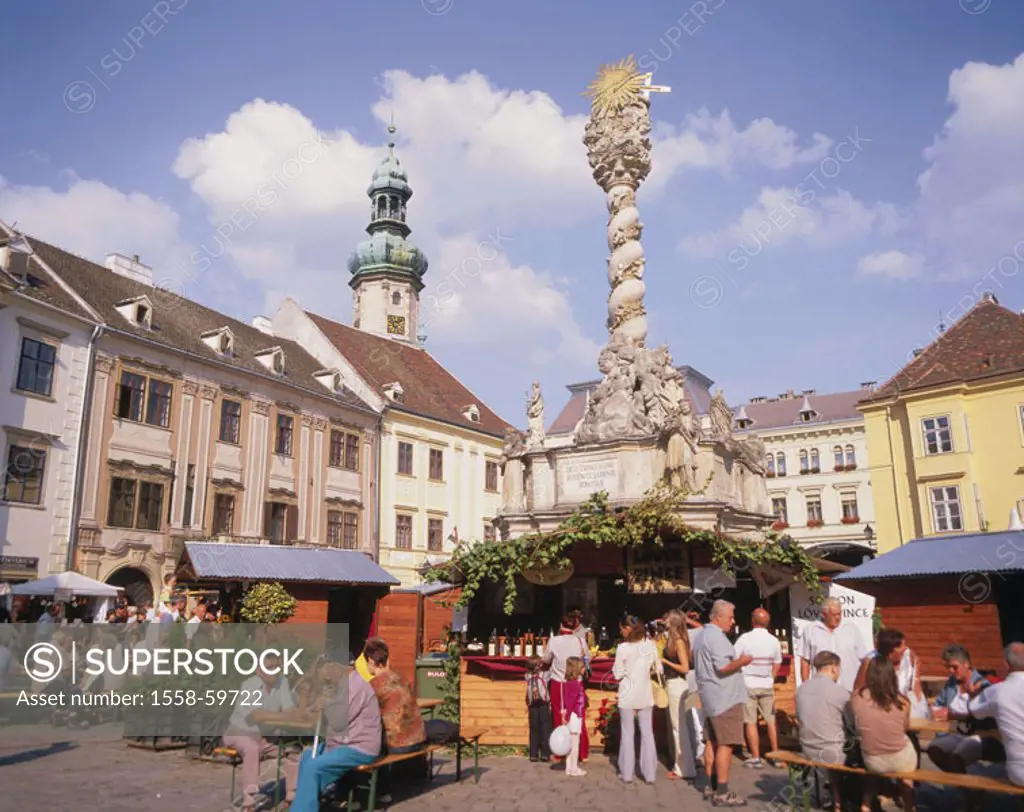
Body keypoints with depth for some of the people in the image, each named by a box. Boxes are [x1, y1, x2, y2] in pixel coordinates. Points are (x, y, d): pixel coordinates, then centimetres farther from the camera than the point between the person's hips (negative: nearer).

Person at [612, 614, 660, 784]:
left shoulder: (622, 648, -15)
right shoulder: (650, 644, -4)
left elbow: (617, 675, -10)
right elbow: (658, 669, 4)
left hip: (628, 695, -3)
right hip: (645, 695, 3)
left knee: (627, 733, 8)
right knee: (647, 733, 10)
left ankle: (627, 773, 14)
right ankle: (649, 773, 13)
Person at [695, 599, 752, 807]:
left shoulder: (704, 635, 15)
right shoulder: (716, 637, -17)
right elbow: (723, 667, -24)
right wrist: (742, 661, -9)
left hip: (711, 698, 10)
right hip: (724, 698, -10)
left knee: (713, 742, 14)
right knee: (725, 744, -7)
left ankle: (710, 786, 20)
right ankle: (722, 793, -6)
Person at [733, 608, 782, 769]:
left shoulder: (745, 638, -12)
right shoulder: (774, 641, 0)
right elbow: (777, 664, 10)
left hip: (748, 685, -3)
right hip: (767, 686, 4)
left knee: (751, 722, 2)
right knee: (771, 721, 12)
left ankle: (755, 758, 4)